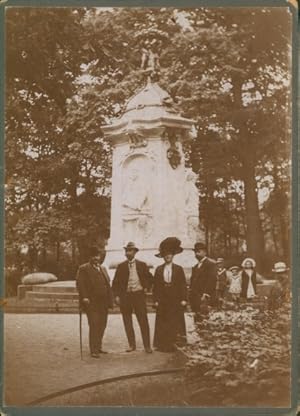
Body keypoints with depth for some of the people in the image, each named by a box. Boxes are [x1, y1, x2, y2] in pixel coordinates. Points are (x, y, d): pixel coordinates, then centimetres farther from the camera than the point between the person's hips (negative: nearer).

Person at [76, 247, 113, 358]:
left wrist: (110, 300, 13)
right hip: (92, 303, -7)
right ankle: (93, 350, -3)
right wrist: (84, 297, -21)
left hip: (103, 303, 7)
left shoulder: (103, 268, 20)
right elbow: (80, 284, -11)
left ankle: (98, 347, 23)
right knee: (94, 326, -8)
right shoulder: (83, 269, -2)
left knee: (102, 326, 10)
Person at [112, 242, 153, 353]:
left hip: (139, 295, -1)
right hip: (125, 296, 1)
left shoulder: (142, 265, 6)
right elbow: (115, 282, 7)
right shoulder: (121, 266, 6)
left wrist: (146, 288, 4)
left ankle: (147, 346, 0)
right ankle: (132, 345, 14)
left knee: (143, 321, -5)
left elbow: (150, 278, 16)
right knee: (127, 322, 4)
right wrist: (116, 296, -1)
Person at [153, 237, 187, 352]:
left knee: (177, 323, -1)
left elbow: (183, 285, 3)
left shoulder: (178, 269, 5)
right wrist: (155, 300, -1)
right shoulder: (158, 269, 7)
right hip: (163, 301, 1)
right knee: (163, 324, 1)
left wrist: (183, 299, -5)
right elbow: (155, 286, 6)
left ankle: (176, 342, 5)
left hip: (176, 301, -1)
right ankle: (164, 345, 5)